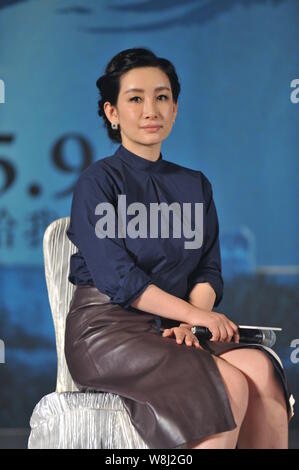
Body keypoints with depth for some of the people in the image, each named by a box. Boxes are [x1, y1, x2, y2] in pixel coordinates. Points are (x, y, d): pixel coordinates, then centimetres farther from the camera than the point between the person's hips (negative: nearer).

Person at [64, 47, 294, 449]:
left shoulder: (195, 185, 16)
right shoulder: (98, 181, -2)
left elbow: (209, 271, 10)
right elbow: (116, 277, -11)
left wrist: (190, 323, -10)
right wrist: (195, 314, -13)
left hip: (171, 329, 5)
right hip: (108, 331, -5)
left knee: (262, 370, -25)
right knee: (230, 386, -28)